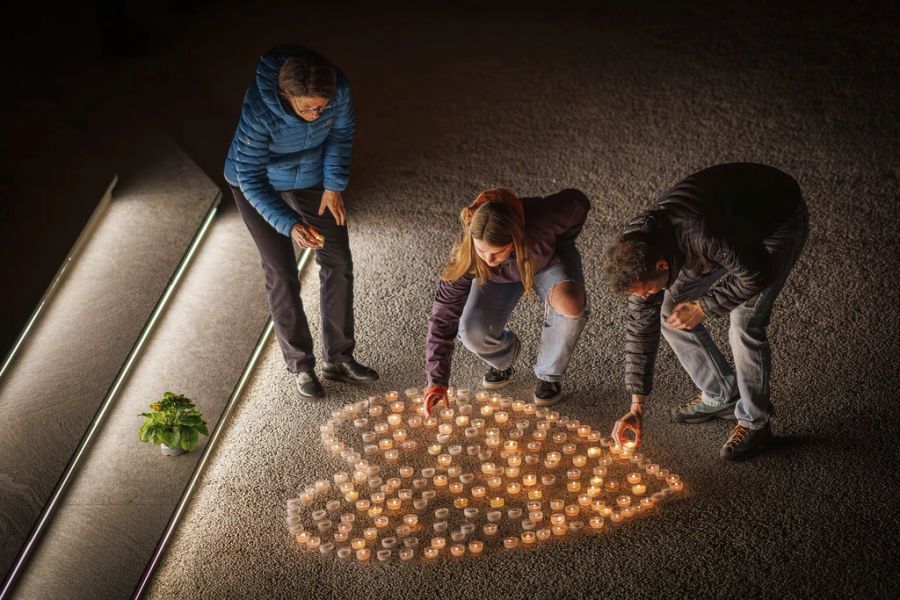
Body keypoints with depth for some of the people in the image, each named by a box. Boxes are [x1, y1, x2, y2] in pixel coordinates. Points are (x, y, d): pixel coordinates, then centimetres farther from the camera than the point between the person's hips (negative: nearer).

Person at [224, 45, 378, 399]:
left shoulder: (338, 90, -29)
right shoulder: (259, 110, -39)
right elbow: (250, 178, -31)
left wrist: (334, 185, -5)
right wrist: (290, 224, -41)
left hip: (310, 176, 4)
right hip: (256, 184, -4)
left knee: (338, 261, 4)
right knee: (282, 274, 0)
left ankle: (339, 359, 18)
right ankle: (300, 365, 17)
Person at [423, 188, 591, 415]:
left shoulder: (544, 219, -42)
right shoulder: (465, 252, -35)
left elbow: (578, 202, -18)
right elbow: (443, 315, -29)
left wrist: (559, 246, -9)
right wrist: (437, 380, -32)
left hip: (549, 261, -1)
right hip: (500, 276, 1)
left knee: (569, 302, -35)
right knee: (472, 331, -25)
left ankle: (549, 374, -6)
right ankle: (503, 360, 14)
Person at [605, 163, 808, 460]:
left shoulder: (702, 235, -43)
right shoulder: (638, 249, -18)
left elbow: (758, 275, -28)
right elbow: (640, 324, -9)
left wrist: (703, 307, -22)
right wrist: (636, 407, -8)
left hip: (780, 221, -7)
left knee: (745, 323, -18)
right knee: (671, 312, 0)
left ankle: (754, 422, 4)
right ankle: (721, 395, 18)